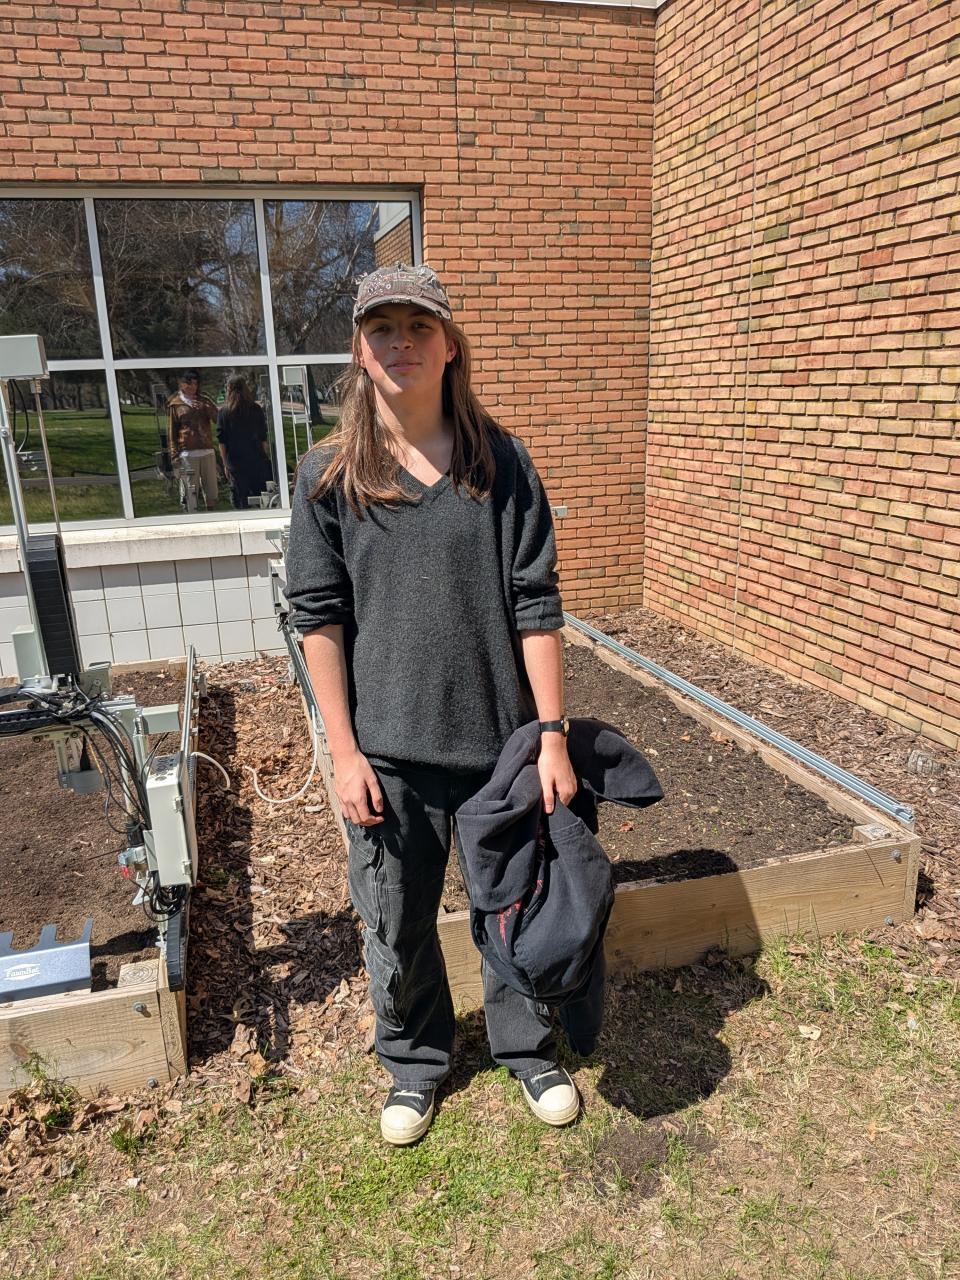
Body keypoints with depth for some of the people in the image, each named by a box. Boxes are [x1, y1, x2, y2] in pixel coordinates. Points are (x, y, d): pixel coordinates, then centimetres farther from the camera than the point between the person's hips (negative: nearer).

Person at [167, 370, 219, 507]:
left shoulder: (204, 400, 15)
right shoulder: (176, 404, 7)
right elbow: (172, 431, 6)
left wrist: (206, 407, -10)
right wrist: (174, 455, -2)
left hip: (207, 451, 3)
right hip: (187, 453, -3)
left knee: (211, 489, 5)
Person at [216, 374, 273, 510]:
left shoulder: (223, 412, -2)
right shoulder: (256, 409, -1)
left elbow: (222, 442, 0)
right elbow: (264, 438, 1)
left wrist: (225, 464, 7)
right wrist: (267, 458, 10)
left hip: (235, 463, 0)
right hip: (257, 461, 0)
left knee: (242, 503, 5)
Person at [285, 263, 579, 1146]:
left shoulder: (501, 462, -3)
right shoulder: (329, 475, -2)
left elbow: (536, 603, -4)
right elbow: (319, 617, -2)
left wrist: (553, 734, -6)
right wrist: (344, 751, -5)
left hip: (500, 738, 0)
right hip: (388, 749, 0)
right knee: (397, 923, 15)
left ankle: (529, 1050, 44)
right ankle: (416, 1063, 43)